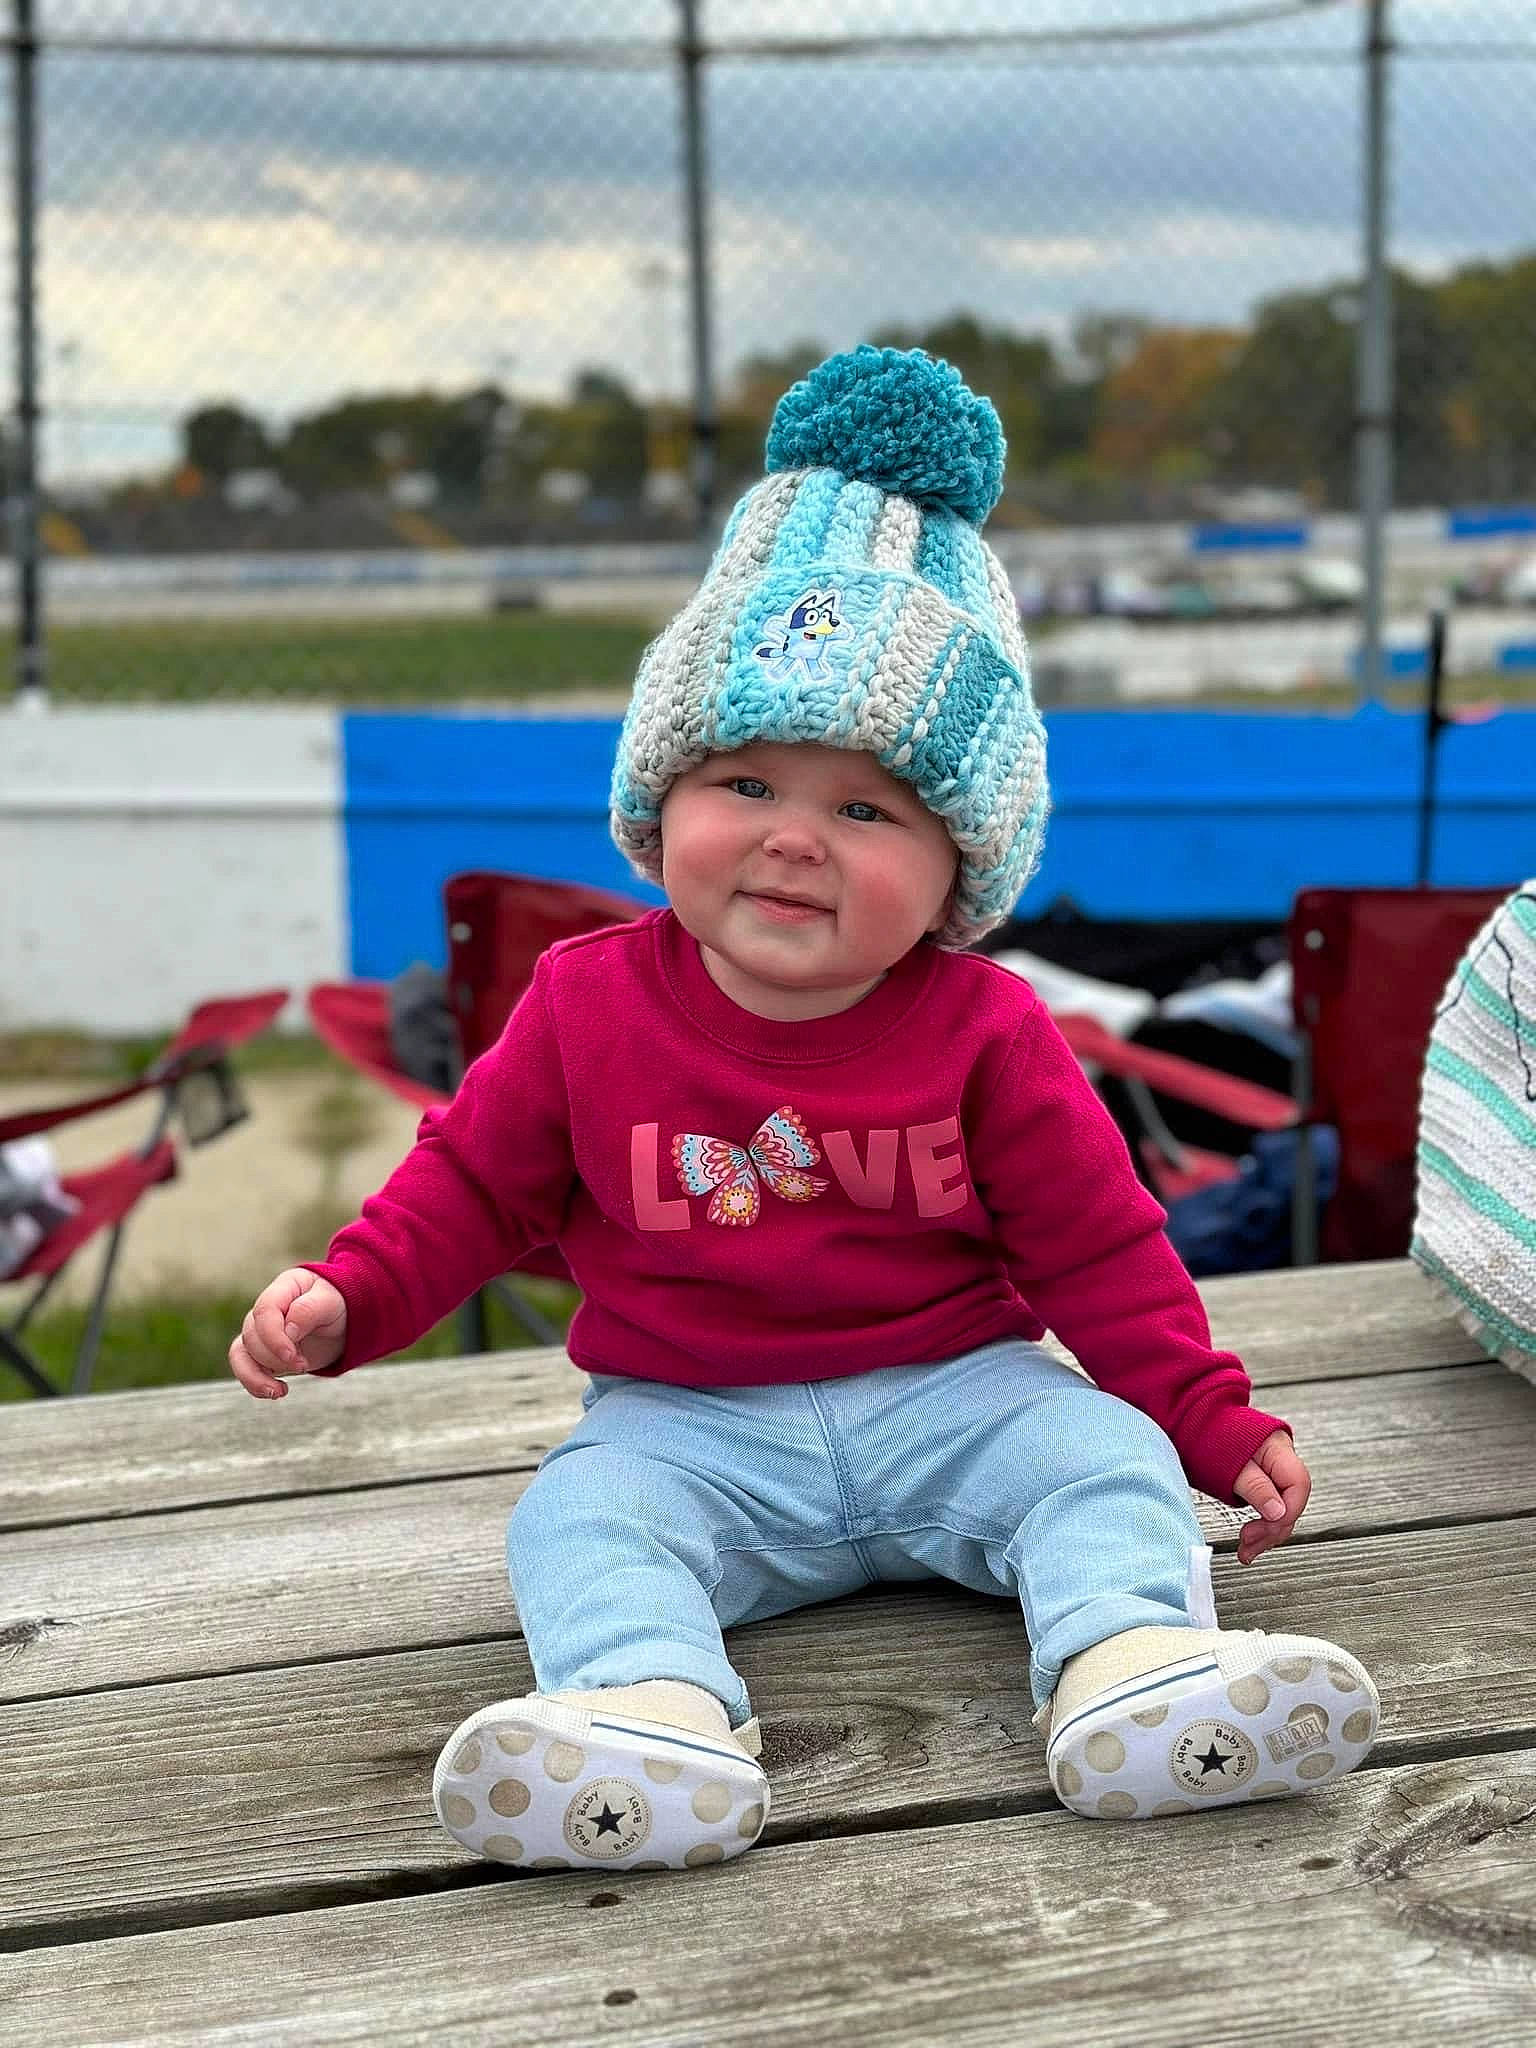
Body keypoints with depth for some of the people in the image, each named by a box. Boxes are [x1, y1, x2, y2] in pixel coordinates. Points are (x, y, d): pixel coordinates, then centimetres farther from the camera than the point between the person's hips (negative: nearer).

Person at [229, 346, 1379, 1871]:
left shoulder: (983, 1034, -4)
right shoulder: (588, 1009, -3)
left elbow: (1094, 1246, 1)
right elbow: (472, 1183, 7)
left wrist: (1216, 1425, -2)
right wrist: (343, 1302, -8)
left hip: (952, 1399, 1)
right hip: (685, 1428, 0)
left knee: (1100, 1452, -22)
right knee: (580, 1517, -27)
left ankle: (1130, 1663, -41)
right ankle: (656, 1714, -49)